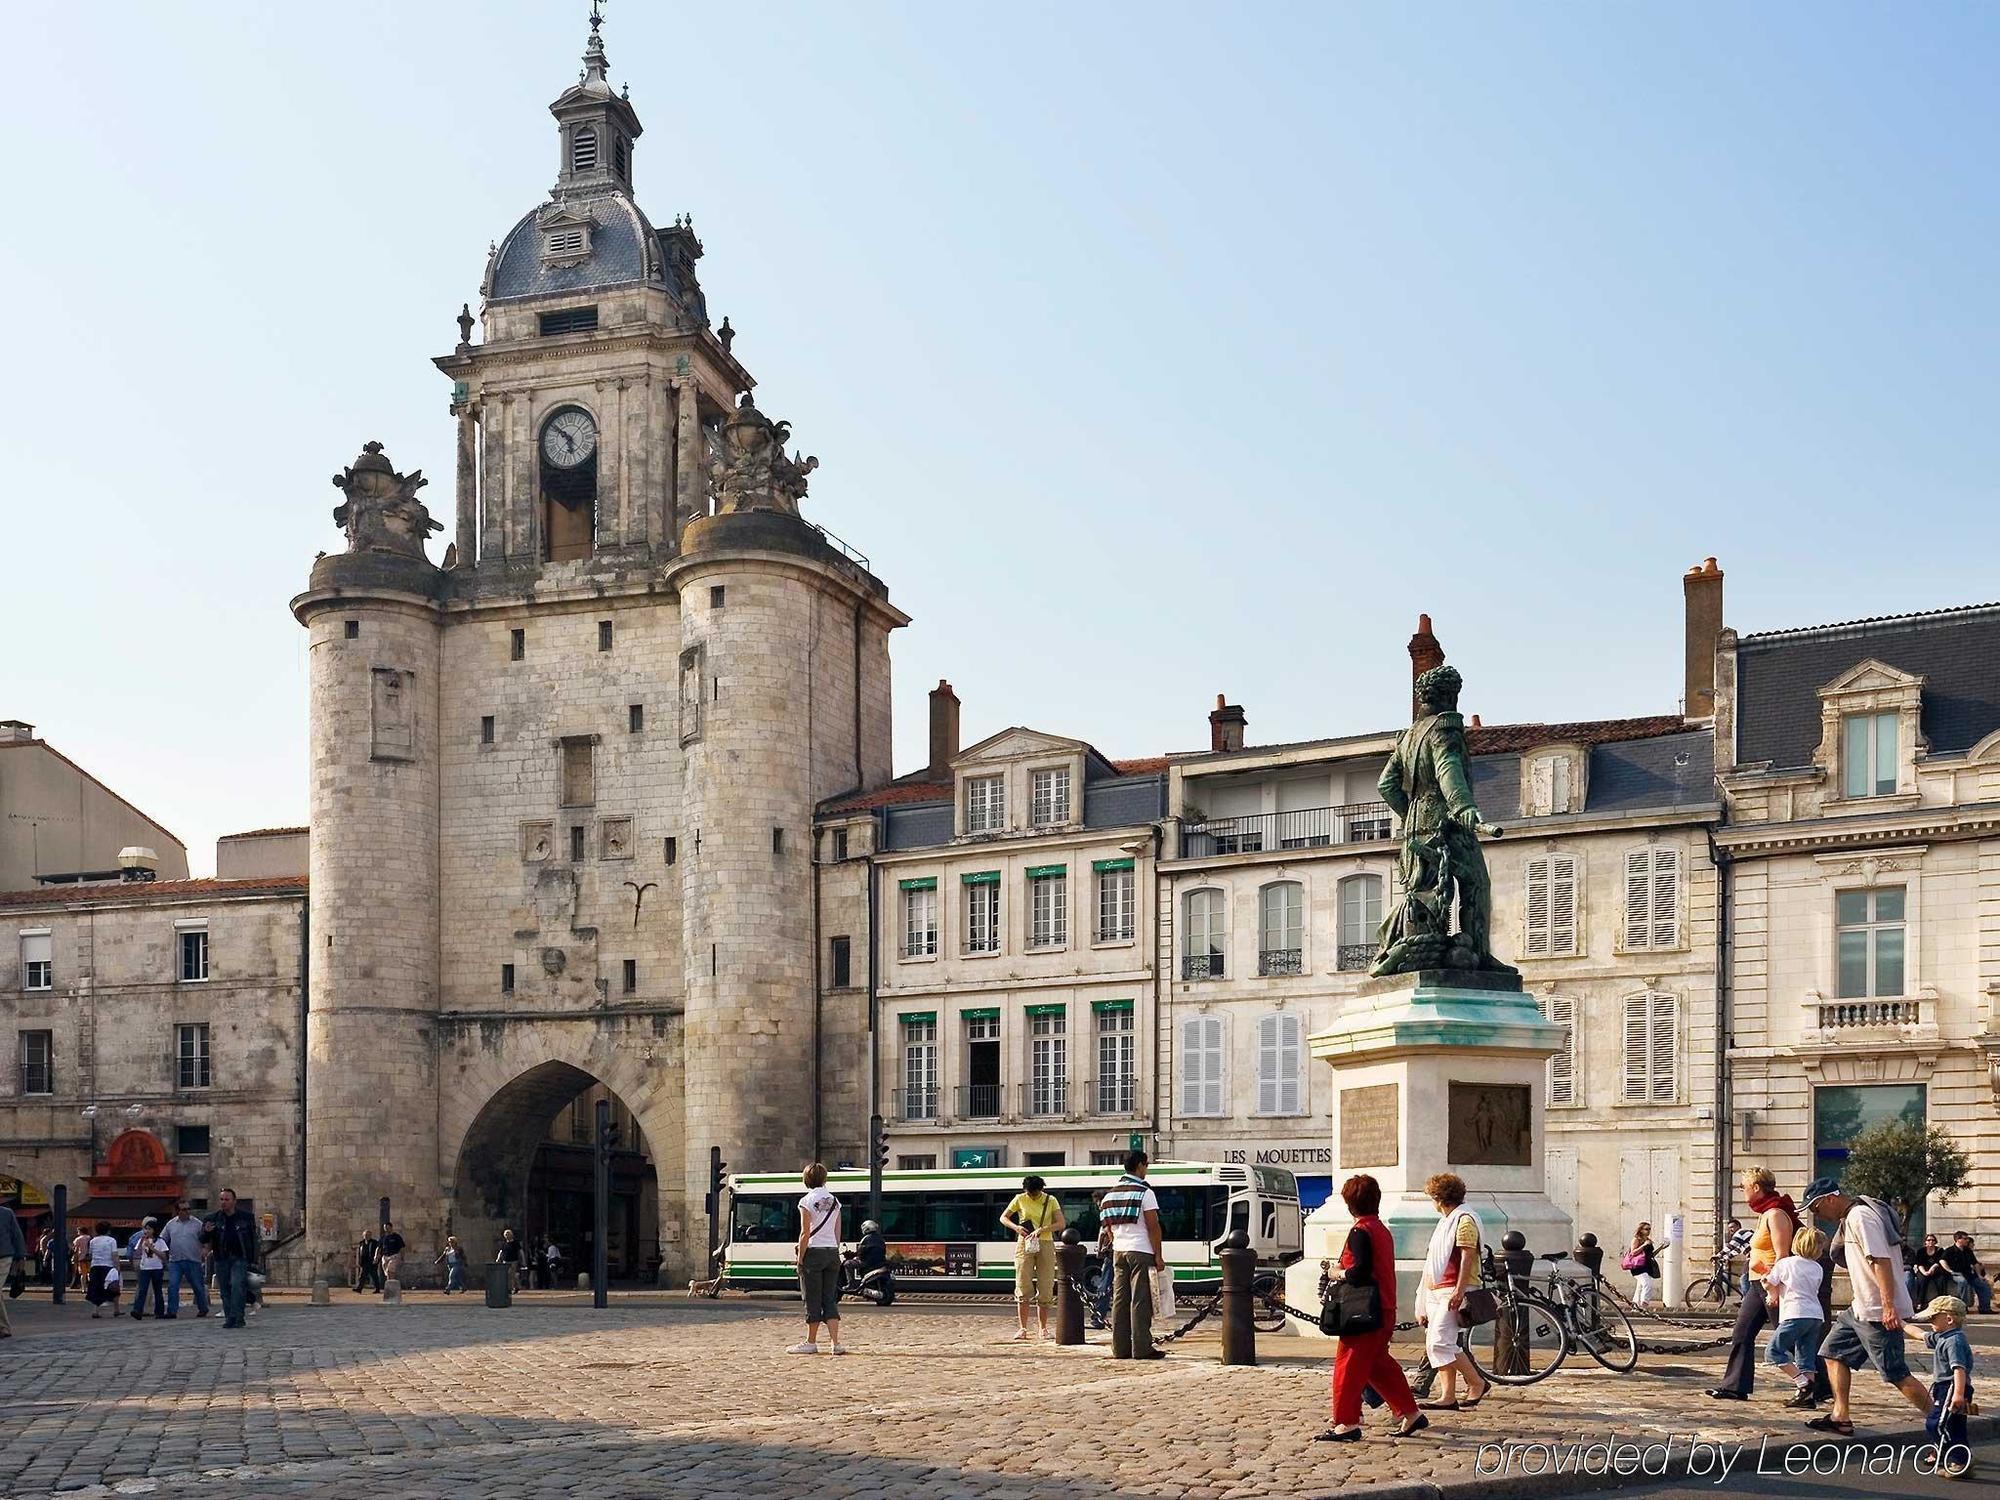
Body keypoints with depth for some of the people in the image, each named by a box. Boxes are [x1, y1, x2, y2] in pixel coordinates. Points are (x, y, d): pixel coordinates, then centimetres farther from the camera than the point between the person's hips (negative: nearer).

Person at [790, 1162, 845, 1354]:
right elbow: (838, 1232, 10)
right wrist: (835, 1253, 15)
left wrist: (800, 1258, -7)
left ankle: (811, 1343, 10)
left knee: (813, 1300, 2)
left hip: (813, 1252, -5)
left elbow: (805, 1234, -11)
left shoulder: (806, 1202, -8)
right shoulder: (834, 1201, 9)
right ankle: (836, 1343, -3)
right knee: (830, 1299, 6)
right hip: (832, 1252, 5)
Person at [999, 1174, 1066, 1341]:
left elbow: (1060, 1224, -8)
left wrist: (1042, 1230, -22)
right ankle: (1022, 1329, -4)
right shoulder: (1020, 1199, 2)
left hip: (1045, 1245, 0)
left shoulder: (1050, 1200, 1)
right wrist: (1016, 1227, -12)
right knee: (1023, 1287, -7)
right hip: (1025, 1245, 0)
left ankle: (1044, 1329, 9)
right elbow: (1003, 1218, 8)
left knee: (1045, 1289, 0)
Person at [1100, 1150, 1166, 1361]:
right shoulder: (1145, 1193, -8)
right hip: (1141, 1251, -6)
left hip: (1119, 1251, 6)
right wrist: (1159, 1256, -9)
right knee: (1140, 1301, -5)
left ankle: (1120, 1348, 7)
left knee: (1120, 1300, 7)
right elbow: (1153, 1227, -12)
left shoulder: (1111, 1193, 11)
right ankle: (1141, 1348, -6)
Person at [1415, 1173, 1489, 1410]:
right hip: (1436, 1292, 10)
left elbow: (1467, 1257, -18)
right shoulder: (1446, 1220, 22)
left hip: (1452, 1292, -10)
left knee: (1440, 1342, -17)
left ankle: (1479, 1384, -7)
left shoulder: (1464, 1220, -9)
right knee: (1436, 1345, 5)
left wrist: (1459, 1291, -25)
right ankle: (1448, 1397, 5)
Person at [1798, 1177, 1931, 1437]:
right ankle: (1840, 1417, 14)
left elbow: (1881, 1261, -25)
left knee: (1895, 1374, -9)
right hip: (1860, 1308, 11)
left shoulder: (1860, 1217, -16)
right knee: (1834, 1352, 14)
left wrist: (1888, 1307, -30)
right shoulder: (1851, 1218, 16)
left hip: (1878, 1312, -11)